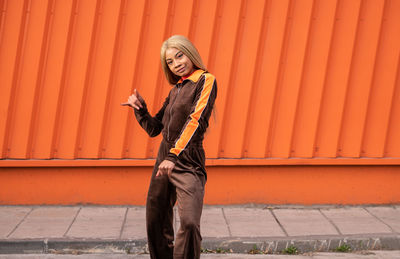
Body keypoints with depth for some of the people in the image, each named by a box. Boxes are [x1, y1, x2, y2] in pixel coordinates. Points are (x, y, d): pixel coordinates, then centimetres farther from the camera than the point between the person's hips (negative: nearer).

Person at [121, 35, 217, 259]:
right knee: (156, 223, 11)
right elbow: (154, 128, 22)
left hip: (189, 163, -8)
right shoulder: (175, 90, 16)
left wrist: (174, 156, -28)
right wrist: (140, 108, 4)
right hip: (164, 159, 8)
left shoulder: (205, 81, -5)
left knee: (189, 223, -23)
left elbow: (195, 121, -18)